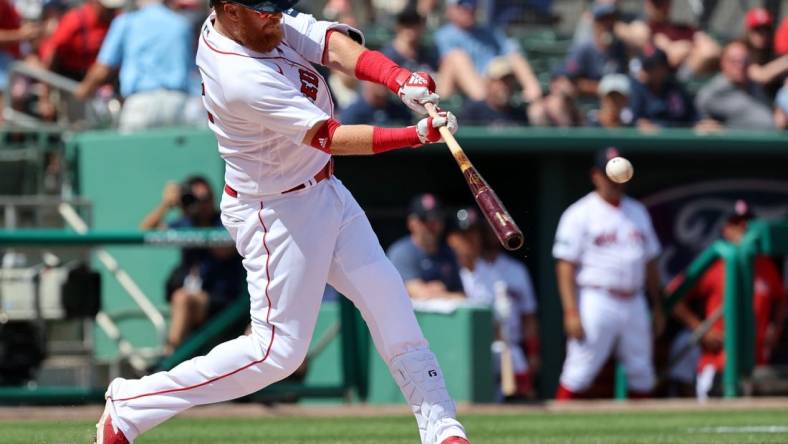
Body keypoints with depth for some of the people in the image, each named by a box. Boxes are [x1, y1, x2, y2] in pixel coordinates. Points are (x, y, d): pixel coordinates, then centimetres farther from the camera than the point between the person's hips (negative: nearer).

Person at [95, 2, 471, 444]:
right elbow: (331, 138, -33)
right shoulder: (243, 80, -32)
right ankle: (131, 405, 4)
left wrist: (401, 79, -34)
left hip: (323, 190, 9)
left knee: (388, 300, 9)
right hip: (276, 211, -9)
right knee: (278, 351, -4)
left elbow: (337, 45, -16)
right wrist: (418, 135, -39)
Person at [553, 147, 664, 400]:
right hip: (596, 301, -6)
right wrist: (571, 312, -17)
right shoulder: (579, 215, -3)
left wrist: (657, 306, 17)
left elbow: (650, 262, 21)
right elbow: (565, 266, -8)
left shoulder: (637, 212, 16)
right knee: (579, 372, -10)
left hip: (634, 302, 6)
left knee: (641, 374, 9)